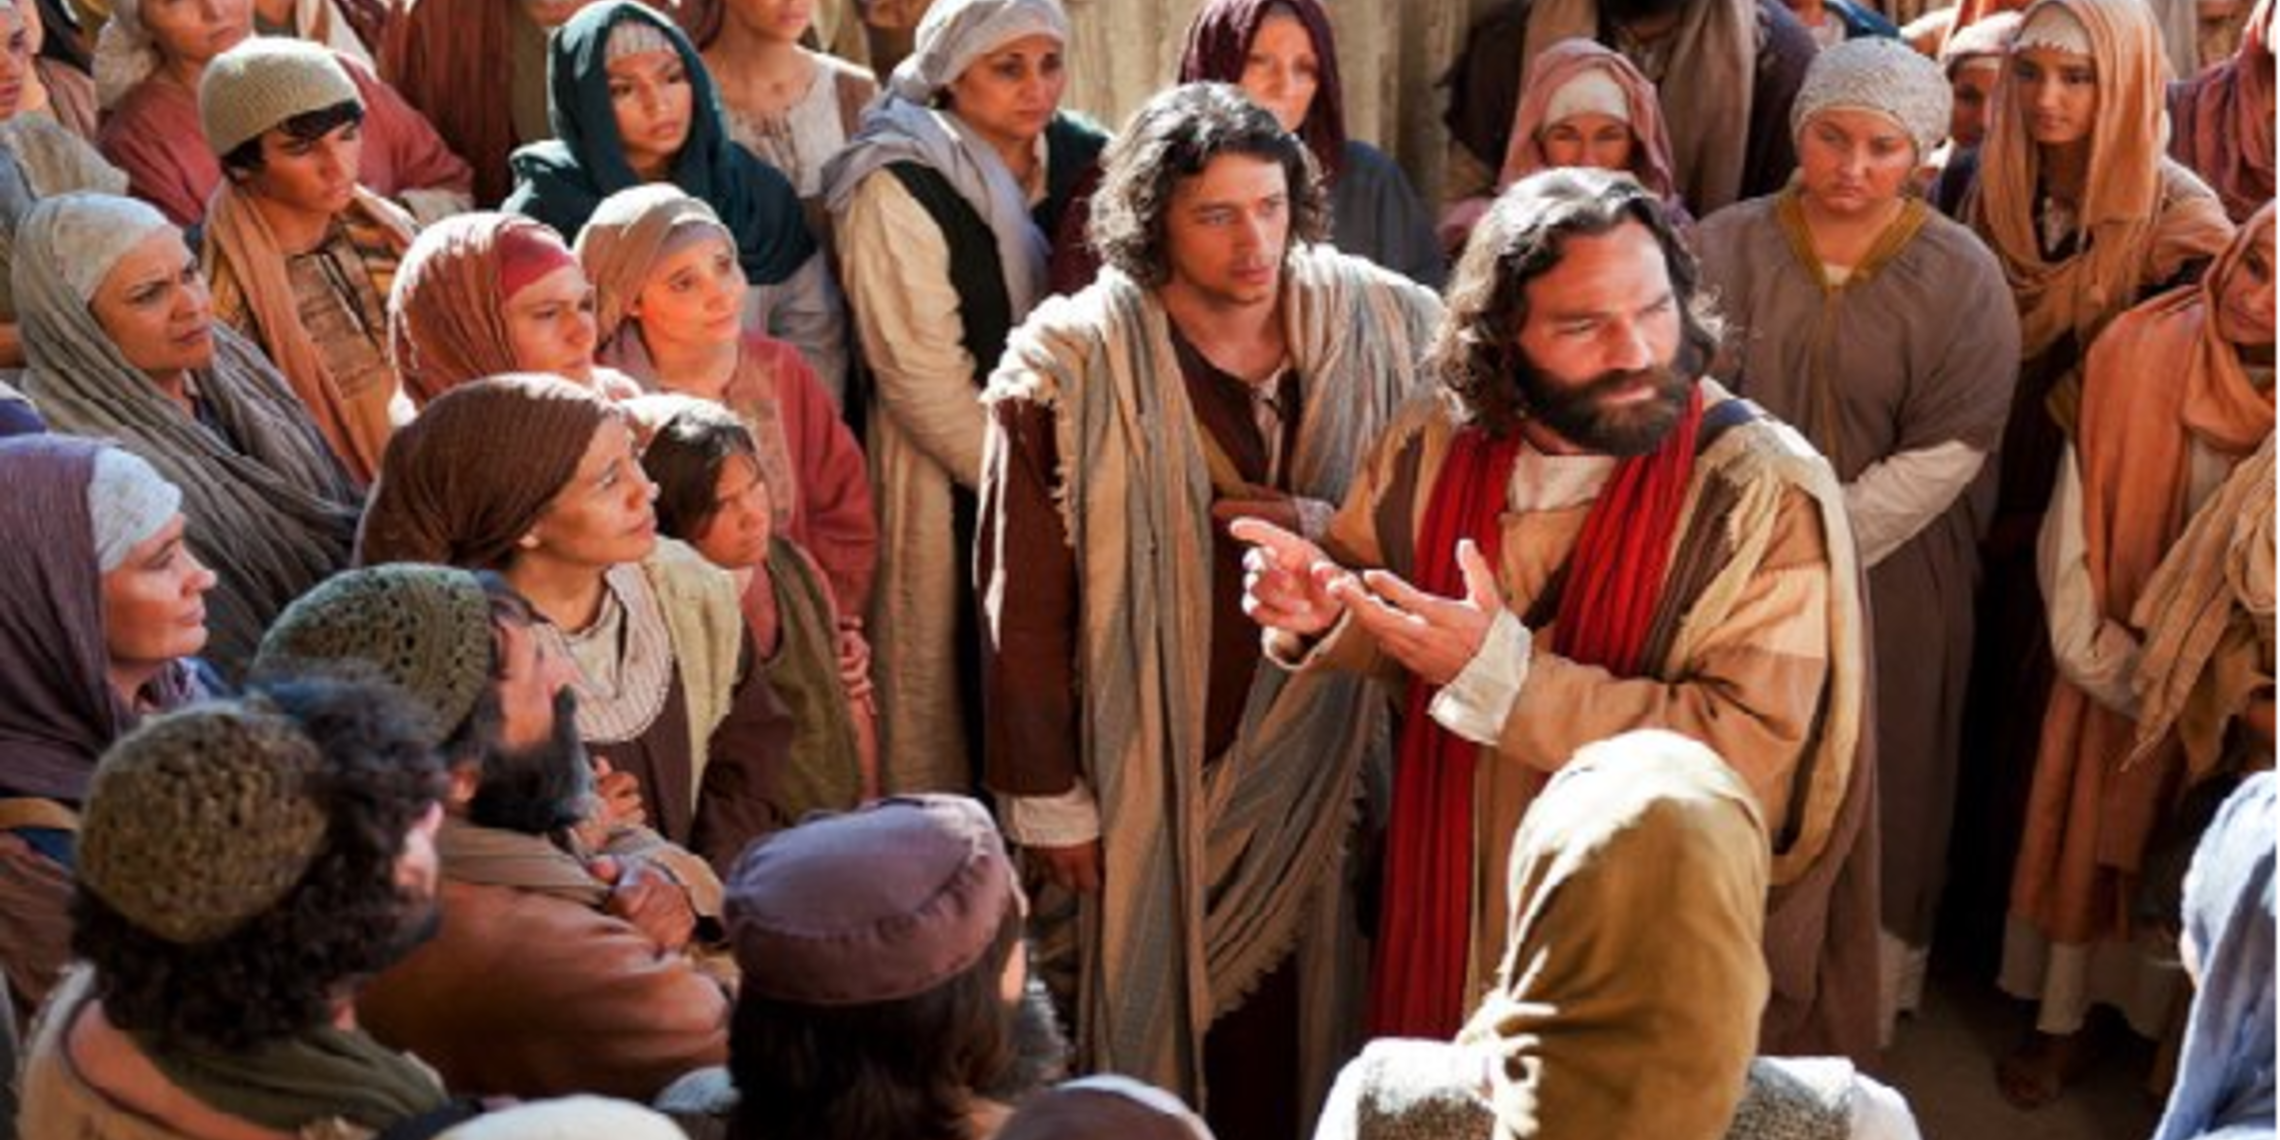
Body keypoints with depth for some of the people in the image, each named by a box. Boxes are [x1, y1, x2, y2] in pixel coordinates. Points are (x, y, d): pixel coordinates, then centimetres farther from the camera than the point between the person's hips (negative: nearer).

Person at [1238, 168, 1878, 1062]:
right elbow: (1389, 615, 8)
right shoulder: (1440, 442, -9)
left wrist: (1505, 674, -33)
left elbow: (1753, 754, -28)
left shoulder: (1768, 493, -23)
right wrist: (1322, 612, -16)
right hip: (1454, 897, 4)